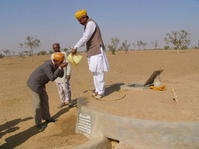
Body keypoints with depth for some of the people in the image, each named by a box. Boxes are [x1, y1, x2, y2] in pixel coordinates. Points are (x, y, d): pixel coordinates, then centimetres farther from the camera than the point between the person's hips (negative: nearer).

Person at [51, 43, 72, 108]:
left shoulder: (64, 54, -6)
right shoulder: (52, 55, 8)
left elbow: (68, 64, -7)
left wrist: (68, 74, -14)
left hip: (64, 74, -4)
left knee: (66, 88, -3)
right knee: (60, 89, 8)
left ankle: (68, 101, 13)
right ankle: (63, 102, 19)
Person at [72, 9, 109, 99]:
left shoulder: (91, 23, -13)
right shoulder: (87, 25, 18)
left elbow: (85, 38, -24)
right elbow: (84, 38, 20)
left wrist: (75, 48, -25)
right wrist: (75, 48, 10)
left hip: (97, 52, -10)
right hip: (92, 52, 10)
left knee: (99, 72, -4)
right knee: (94, 72, 12)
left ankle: (101, 92, 5)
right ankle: (97, 91, 20)